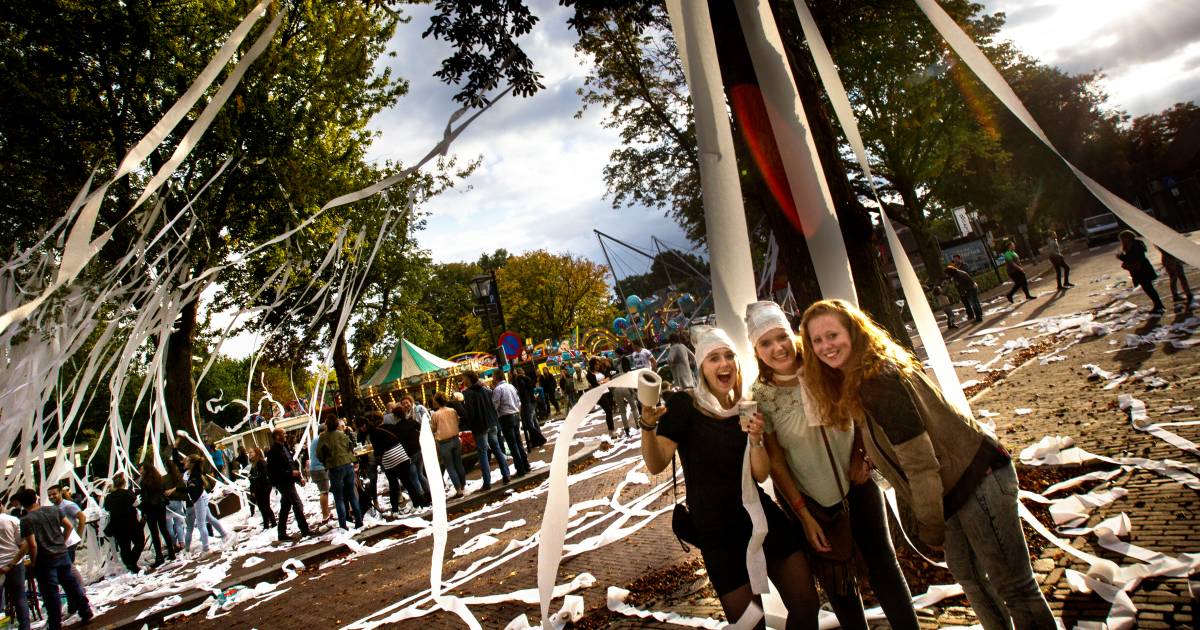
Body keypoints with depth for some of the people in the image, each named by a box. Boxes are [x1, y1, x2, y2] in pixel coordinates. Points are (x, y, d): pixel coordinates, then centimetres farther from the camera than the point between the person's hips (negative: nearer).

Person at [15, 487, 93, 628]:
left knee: (51, 593, 5)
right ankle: (86, 613, 22)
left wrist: (33, 563, -7)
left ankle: (55, 624, 14)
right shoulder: (53, 510, 1)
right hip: (62, 554, 5)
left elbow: (32, 545, -20)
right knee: (72, 584, 16)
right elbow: (69, 526, 6)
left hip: (44, 560, -5)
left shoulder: (26, 520, -16)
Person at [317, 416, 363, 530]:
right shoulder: (342, 434, 6)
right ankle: (359, 522, 13)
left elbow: (319, 453, -7)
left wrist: (325, 463, 9)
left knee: (339, 498, 3)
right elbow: (351, 448, 9)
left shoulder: (324, 436, -6)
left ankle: (343, 525, -1)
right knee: (352, 494, 12)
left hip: (335, 468, -4)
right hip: (348, 465, 4)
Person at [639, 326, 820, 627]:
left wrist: (756, 438, -20)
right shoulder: (684, 404, -10)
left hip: (762, 516, 5)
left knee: (806, 604, 4)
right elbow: (656, 464, -21)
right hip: (717, 531, -4)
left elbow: (761, 474, -1)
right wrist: (648, 425, -39)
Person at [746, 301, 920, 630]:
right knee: (837, 580, 11)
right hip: (811, 498, -1)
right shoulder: (760, 397, -14)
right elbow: (775, 462, -9)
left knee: (882, 560, 8)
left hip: (857, 483, 2)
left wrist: (859, 454, -8)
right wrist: (804, 516, -9)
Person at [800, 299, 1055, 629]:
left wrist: (930, 527, -15)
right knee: (967, 576, 21)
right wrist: (912, 516, 9)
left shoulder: (879, 380, -25)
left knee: (1013, 586, -1)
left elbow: (919, 461, -24)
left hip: (978, 480, -10)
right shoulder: (852, 383, 5)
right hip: (950, 491, 10)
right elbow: (900, 462, 11)